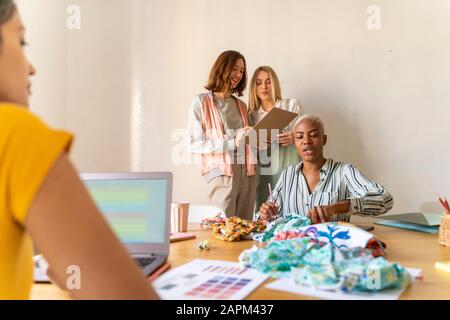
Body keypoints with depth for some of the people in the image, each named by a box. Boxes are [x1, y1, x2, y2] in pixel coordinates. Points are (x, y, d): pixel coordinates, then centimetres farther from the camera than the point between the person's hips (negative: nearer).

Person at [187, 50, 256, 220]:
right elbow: (194, 144, -7)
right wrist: (233, 142, -14)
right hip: (222, 174, -5)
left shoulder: (241, 105, 18)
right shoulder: (201, 101, 1)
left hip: (247, 174, 5)